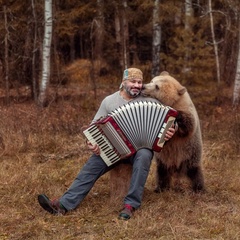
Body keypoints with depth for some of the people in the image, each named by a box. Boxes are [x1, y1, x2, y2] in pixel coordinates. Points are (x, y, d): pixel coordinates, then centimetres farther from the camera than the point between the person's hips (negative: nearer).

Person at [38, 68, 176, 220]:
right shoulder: (109, 101, 7)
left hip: (140, 148, -2)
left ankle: (131, 205, -34)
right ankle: (64, 204, -28)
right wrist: (91, 142, -14)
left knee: (143, 156, -37)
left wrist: (168, 133, -20)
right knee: (91, 167, -20)